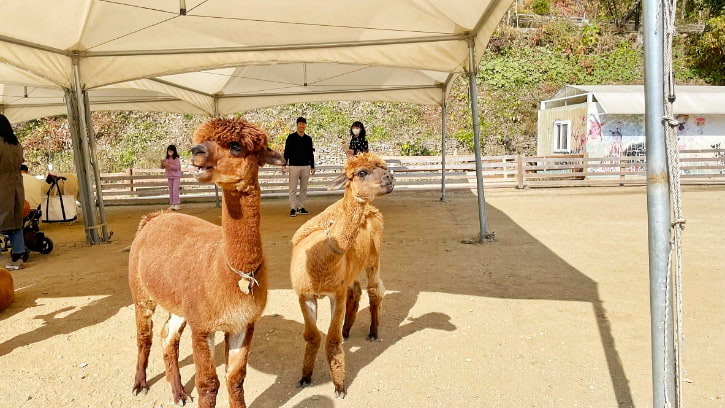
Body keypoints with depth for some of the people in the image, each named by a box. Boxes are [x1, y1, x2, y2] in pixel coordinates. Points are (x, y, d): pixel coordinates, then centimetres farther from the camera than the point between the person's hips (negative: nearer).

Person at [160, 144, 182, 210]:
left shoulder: (176, 159, -10)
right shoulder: (166, 159, 5)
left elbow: (178, 167, -18)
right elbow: (162, 167, 7)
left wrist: (170, 165, -26)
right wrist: (162, 164, -14)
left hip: (176, 176, -6)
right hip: (169, 176, 6)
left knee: (175, 190, -11)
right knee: (170, 191, 8)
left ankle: (177, 204, -7)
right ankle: (172, 204, 15)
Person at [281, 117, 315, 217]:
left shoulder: (308, 139, 10)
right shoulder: (291, 137, 0)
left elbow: (311, 153, 14)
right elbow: (286, 151, -1)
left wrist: (312, 166, 13)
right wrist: (284, 164, -7)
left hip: (306, 166, 3)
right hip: (294, 166, -3)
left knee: (304, 188, 7)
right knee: (293, 189, -3)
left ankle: (301, 207, 15)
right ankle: (293, 208, 1)